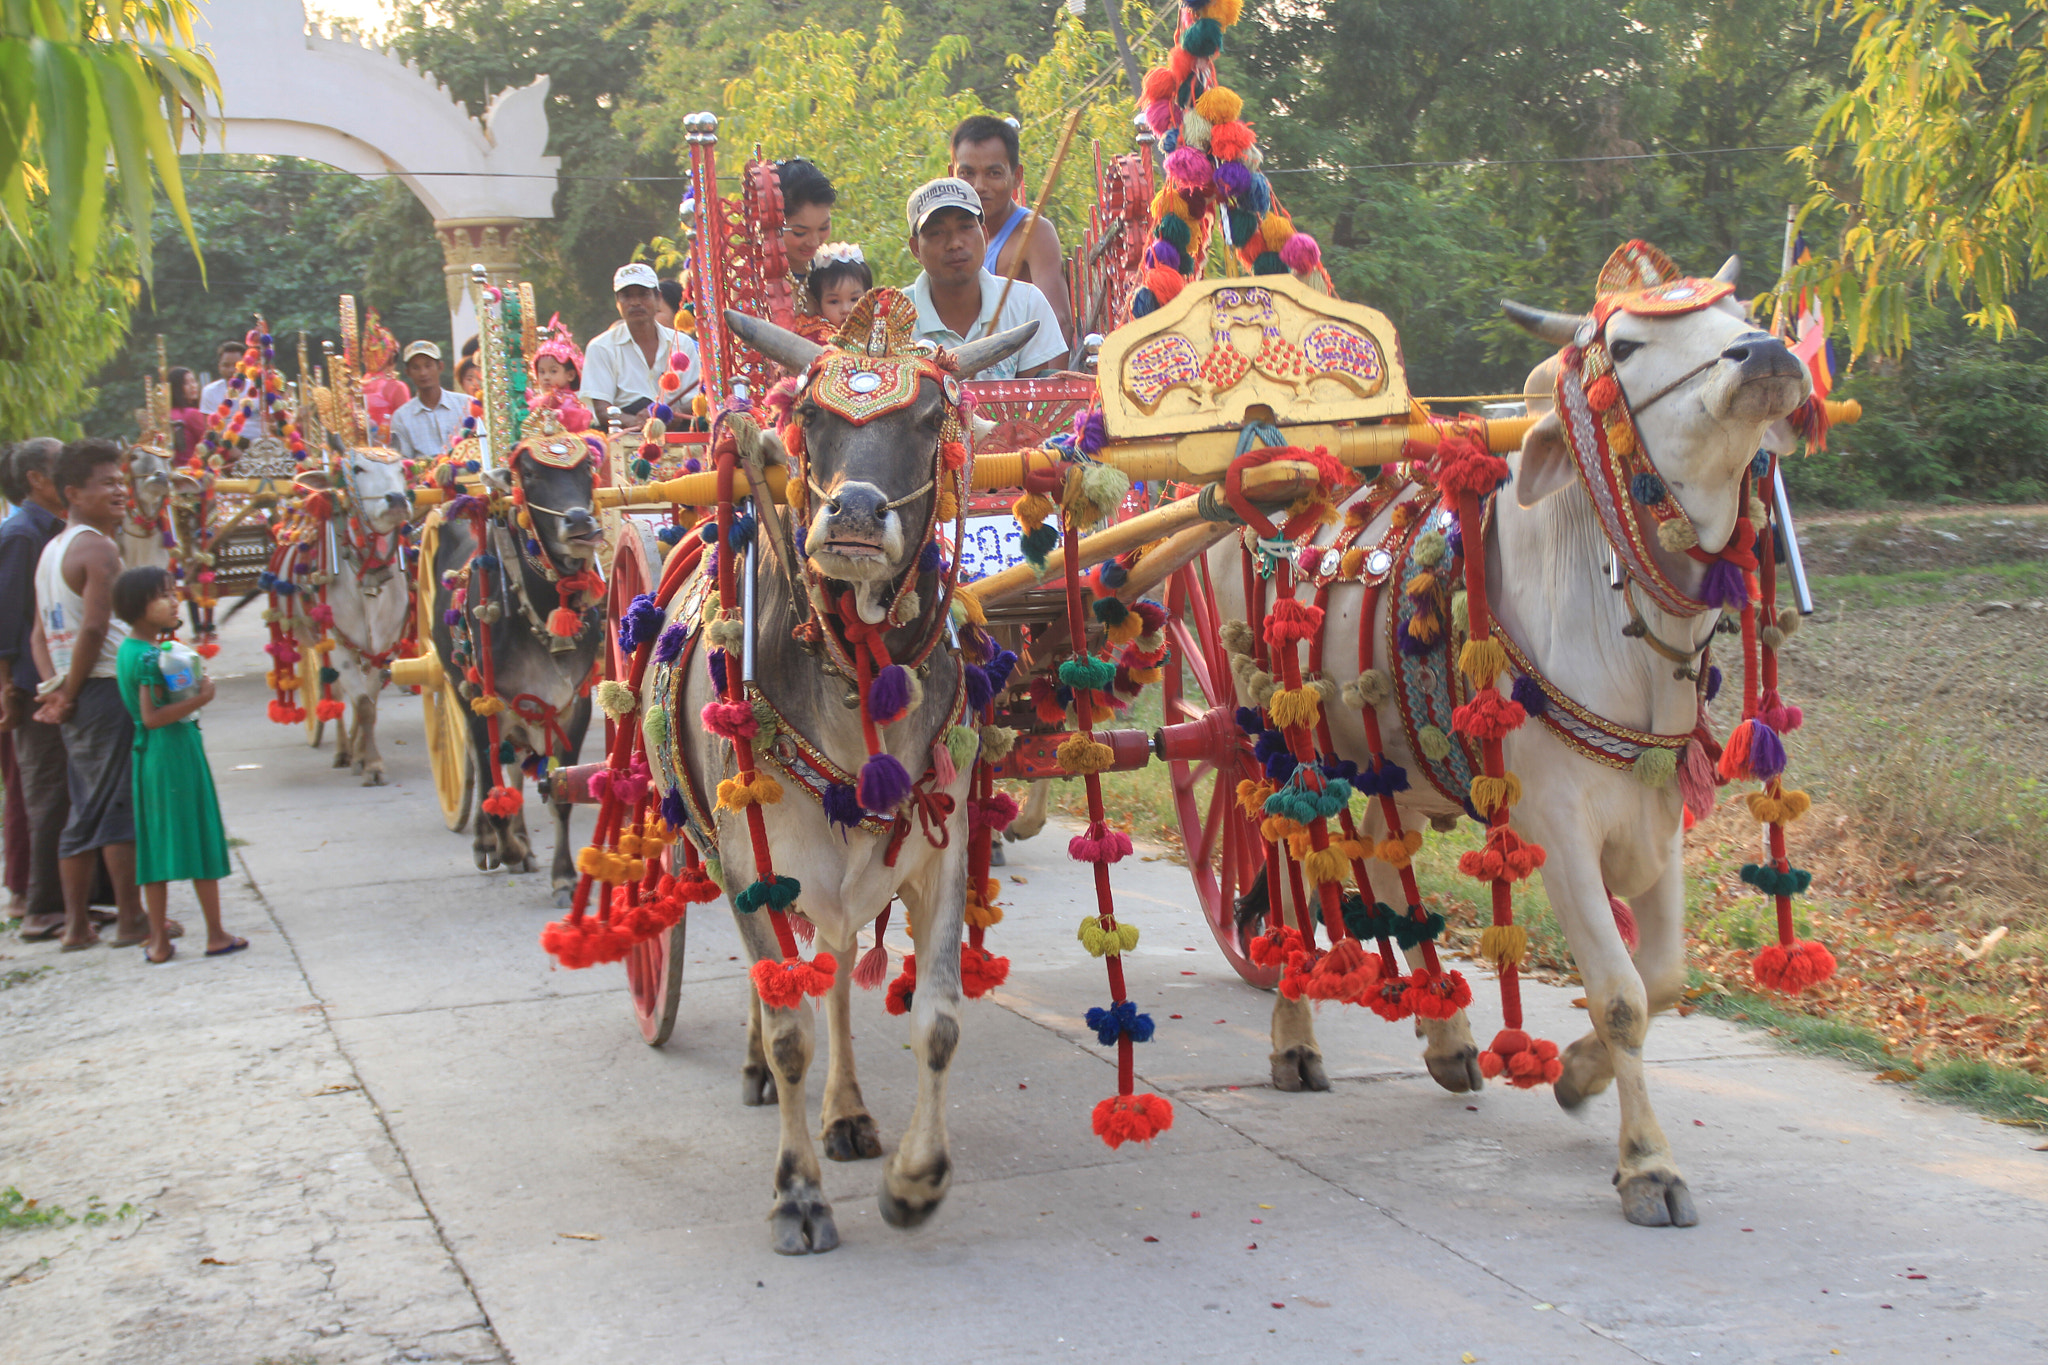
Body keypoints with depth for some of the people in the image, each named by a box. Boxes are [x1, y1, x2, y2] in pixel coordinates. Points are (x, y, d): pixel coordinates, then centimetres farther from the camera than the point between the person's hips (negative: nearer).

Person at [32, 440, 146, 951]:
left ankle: (76, 924, 14)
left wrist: (57, 688, 5)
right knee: (123, 808, -3)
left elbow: (41, 631, 15)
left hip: (77, 697, 9)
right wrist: (71, 692, -11)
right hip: (110, 690, -9)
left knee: (86, 811, 12)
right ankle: (130, 919, 1)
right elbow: (95, 627, -21)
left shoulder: (50, 550, 17)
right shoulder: (99, 548, -12)